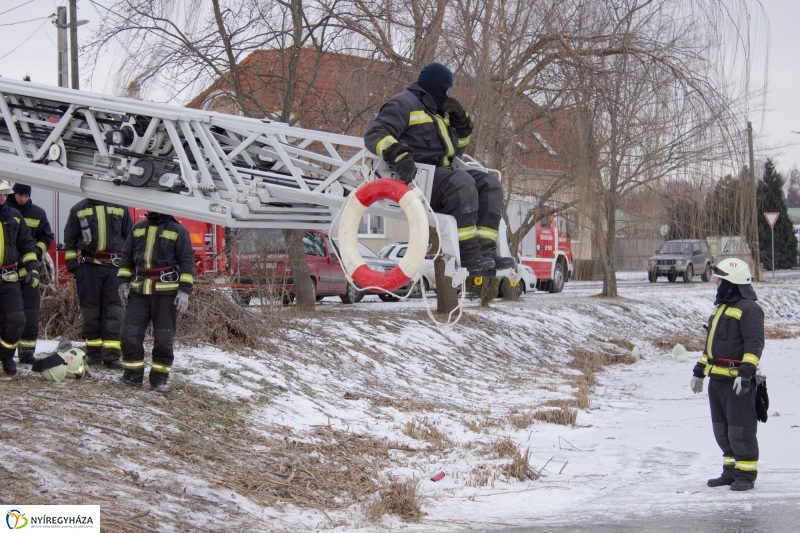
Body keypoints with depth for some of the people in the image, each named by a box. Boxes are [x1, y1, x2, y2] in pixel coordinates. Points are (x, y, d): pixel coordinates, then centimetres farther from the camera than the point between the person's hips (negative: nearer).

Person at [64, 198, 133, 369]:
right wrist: (72, 264, 4)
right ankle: (94, 352, 13)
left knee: (113, 309, -7)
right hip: (88, 266, 0)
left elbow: (130, 238, 14)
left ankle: (111, 354, -8)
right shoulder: (78, 210, 7)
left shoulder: (120, 209, 8)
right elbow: (70, 240, 12)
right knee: (91, 310, 4)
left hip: (114, 266, 0)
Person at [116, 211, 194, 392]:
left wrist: (184, 290, -10)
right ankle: (133, 374, 10)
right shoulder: (138, 229, 13)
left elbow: (187, 261, -3)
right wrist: (123, 281, 8)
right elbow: (127, 256, 19)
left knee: (163, 337, 1)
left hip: (166, 293, -4)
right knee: (130, 333, 0)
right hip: (139, 291, 4)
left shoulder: (177, 231, -1)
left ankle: (159, 378, 9)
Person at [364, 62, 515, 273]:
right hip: (413, 176, -10)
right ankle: (468, 254, -35)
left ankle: (485, 249, -21)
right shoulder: (403, 104, -2)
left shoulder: (437, 112, 27)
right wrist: (398, 155, -35)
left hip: (440, 173, 10)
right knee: (462, 182, -33)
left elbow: (457, 149, 32)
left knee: (490, 184, -6)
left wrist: (461, 122, 13)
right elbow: (375, 133, -17)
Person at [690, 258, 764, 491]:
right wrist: (699, 370, 26)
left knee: (741, 429, -6)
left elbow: (754, 344, -19)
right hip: (717, 379, 10)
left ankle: (746, 474, 1)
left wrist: (746, 372, -27)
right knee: (722, 429, 13)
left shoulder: (749, 309, -11)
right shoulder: (721, 307, 20)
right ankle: (731, 471, 21)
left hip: (737, 380, -10)